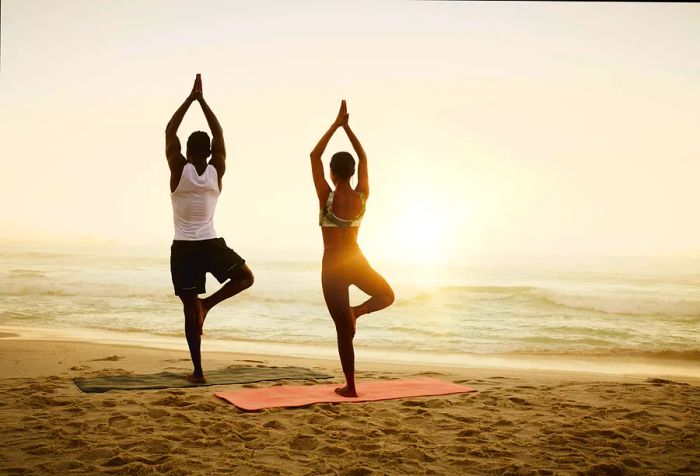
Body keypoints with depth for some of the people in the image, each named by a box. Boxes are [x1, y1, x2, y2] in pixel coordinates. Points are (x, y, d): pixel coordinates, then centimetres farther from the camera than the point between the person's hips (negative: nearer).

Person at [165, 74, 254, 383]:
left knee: (190, 312, 3)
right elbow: (219, 134, 8)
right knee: (246, 277, 22)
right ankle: (208, 303, 0)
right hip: (211, 245, 0)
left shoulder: (179, 170, -7)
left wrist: (190, 99, 4)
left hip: (183, 249, 0)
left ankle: (198, 372, 4)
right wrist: (202, 100, 11)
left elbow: (169, 132, 1)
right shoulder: (217, 171, -3)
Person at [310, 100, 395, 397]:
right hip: (357, 261, 2)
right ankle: (357, 311, -2)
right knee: (387, 295, 30)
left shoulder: (327, 197, -14)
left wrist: (336, 125, -3)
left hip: (333, 266, -2)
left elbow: (314, 156, -7)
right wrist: (347, 127, 9)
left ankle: (350, 387, 7)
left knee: (343, 330, 4)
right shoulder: (362, 196, -5)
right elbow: (363, 158, 9)